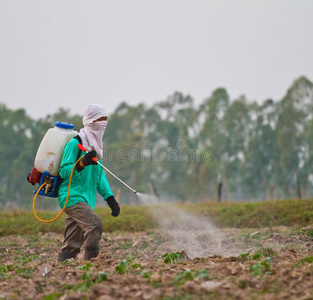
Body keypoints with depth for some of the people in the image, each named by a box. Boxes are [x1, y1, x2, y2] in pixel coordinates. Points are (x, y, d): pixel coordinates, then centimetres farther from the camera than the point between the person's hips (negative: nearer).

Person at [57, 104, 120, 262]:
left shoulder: (96, 145, 19)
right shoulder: (75, 143, -9)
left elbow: (99, 175, 21)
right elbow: (63, 171, -13)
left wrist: (110, 198, 11)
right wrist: (82, 163, -29)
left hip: (86, 198, 9)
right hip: (72, 197, -9)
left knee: (73, 245, 7)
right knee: (95, 224, -25)